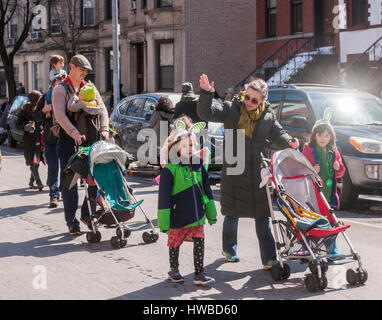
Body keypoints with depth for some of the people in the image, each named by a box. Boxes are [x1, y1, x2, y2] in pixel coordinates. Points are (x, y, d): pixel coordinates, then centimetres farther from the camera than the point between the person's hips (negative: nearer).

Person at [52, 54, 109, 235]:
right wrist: (75, 134, -27)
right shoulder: (60, 89, -3)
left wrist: (104, 129, -13)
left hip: (89, 138, 5)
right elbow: (60, 115, -15)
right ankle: (71, 222, 5)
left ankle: (87, 214, 18)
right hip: (68, 141, -5)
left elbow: (102, 108, 5)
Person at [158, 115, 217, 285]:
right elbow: (163, 197, -12)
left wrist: (211, 213, 17)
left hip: (197, 215, 4)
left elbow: (206, 191, 14)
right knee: (175, 243, 11)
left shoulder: (198, 167, 4)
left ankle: (199, 273, 9)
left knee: (199, 241, 0)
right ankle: (174, 270, 31)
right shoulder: (170, 170, -13)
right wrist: (163, 222, -12)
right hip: (178, 217, -4)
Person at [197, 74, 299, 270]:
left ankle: (269, 258, 4)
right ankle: (229, 249, 33)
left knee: (262, 216, 1)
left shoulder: (268, 116, 4)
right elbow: (206, 114, -10)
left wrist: (289, 142, -9)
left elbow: (278, 134, 13)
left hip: (257, 172, 1)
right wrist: (206, 93, -25)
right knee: (232, 213, 11)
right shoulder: (231, 110, -3)